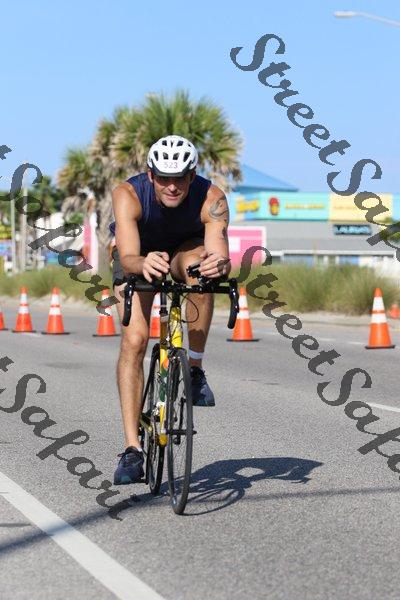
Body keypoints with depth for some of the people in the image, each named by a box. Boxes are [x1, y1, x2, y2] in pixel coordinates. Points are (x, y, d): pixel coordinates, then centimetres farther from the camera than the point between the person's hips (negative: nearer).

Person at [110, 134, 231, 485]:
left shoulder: (212, 199, -33)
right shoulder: (128, 194, -35)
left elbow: (219, 253, -42)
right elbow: (128, 257, -45)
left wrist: (219, 264, -66)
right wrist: (144, 264, -67)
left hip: (186, 250, 0)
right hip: (138, 256, 0)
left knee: (199, 264, -36)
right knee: (134, 339, -18)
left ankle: (195, 367, -20)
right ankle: (132, 449, -15)